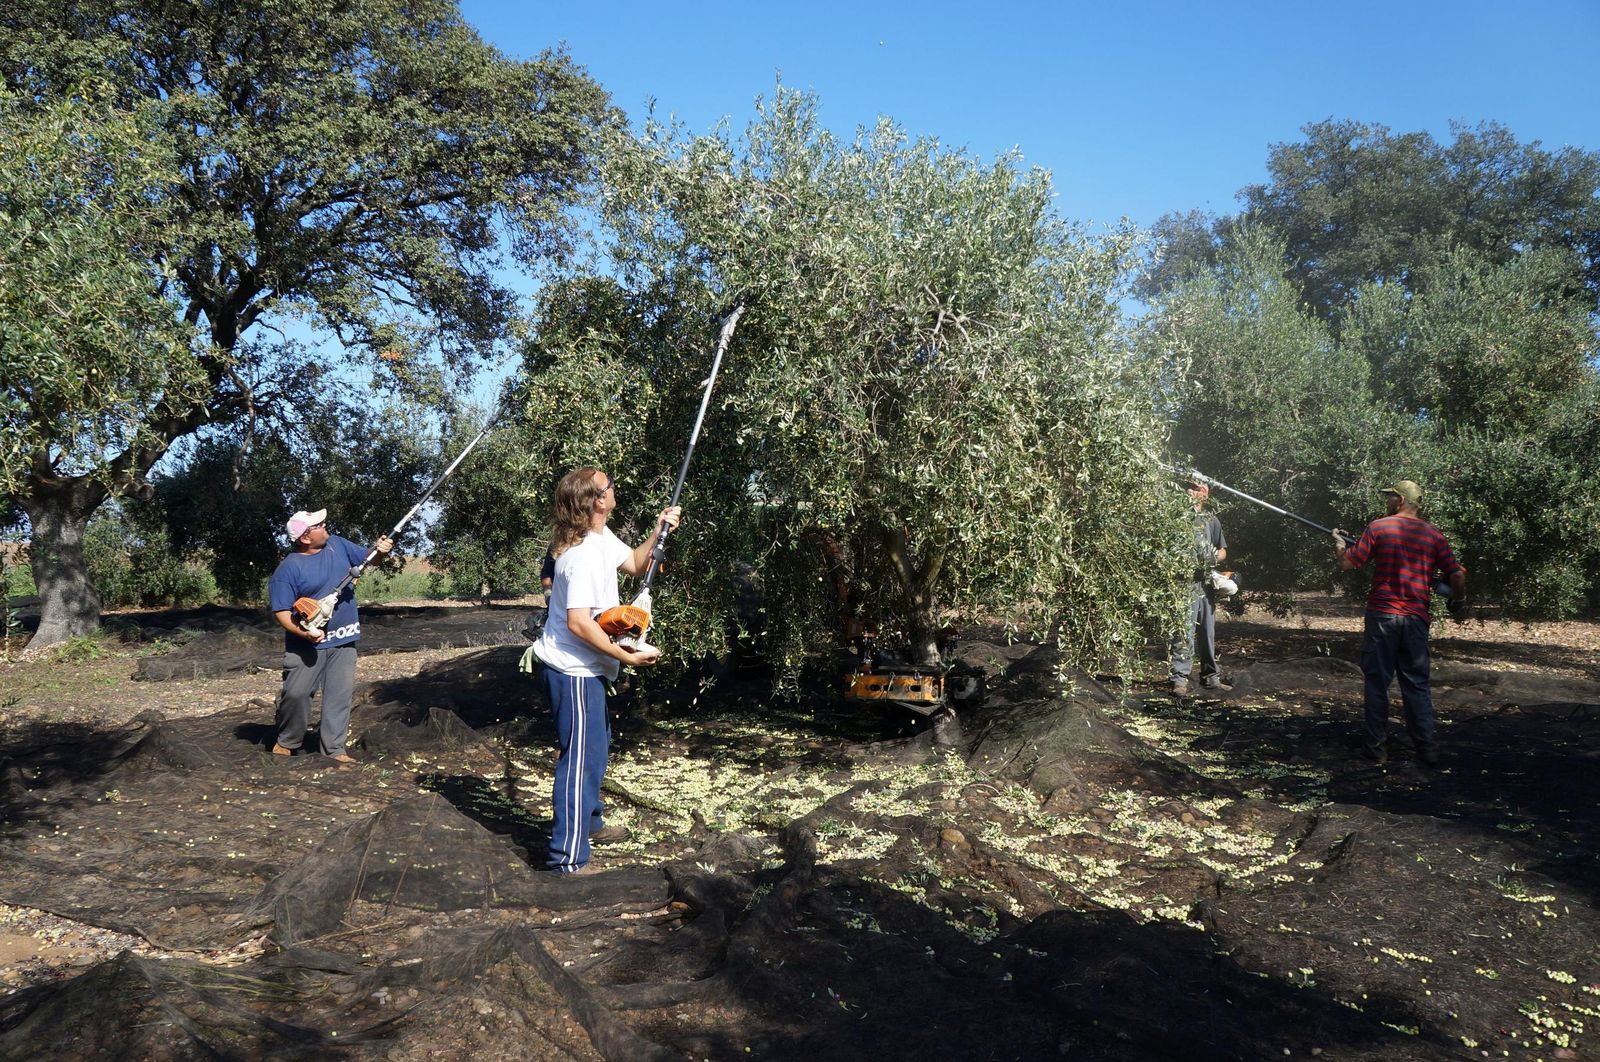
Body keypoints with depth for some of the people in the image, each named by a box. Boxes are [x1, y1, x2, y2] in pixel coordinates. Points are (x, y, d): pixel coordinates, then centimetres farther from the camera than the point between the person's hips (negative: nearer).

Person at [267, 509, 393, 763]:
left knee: (339, 695, 4)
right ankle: (286, 742, 22)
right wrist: (303, 633, -28)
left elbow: (366, 560, 17)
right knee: (296, 694, -1)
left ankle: (334, 749, 10)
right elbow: (281, 612, -13)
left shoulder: (337, 544, 3)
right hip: (307, 644, -5)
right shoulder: (288, 569, -13)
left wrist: (380, 550, -6)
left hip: (343, 640, 5)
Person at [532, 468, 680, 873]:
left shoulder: (601, 537, 5)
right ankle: (569, 858, -5)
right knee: (581, 757, -8)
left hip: (584, 668, 11)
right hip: (572, 670, -11)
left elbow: (634, 563, 22)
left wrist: (659, 531, 7)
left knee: (596, 745, 24)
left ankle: (589, 821, 43)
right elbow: (579, 623, -29)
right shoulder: (583, 555, -25)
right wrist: (627, 656, -23)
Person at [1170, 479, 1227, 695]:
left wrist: (1214, 558, -7)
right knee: (1184, 631, -10)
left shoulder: (1211, 521, 11)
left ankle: (1210, 674, 22)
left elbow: (1223, 551, 14)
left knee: (1208, 631, 12)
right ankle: (1180, 677, -11)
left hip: (1206, 582, 3)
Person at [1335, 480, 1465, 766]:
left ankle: (1377, 748, 7)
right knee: (1417, 684, 10)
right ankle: (1427, 748, 8)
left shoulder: (1378, 527, -5)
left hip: (1382, 614, -2)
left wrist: (1339, 544, 18)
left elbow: (1348, 564, -3)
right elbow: (1457, 574, 0)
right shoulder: (1433, 534, 3)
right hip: (1416, 617, 3)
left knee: (1377, 682, 5)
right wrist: (1459, 597, 21)